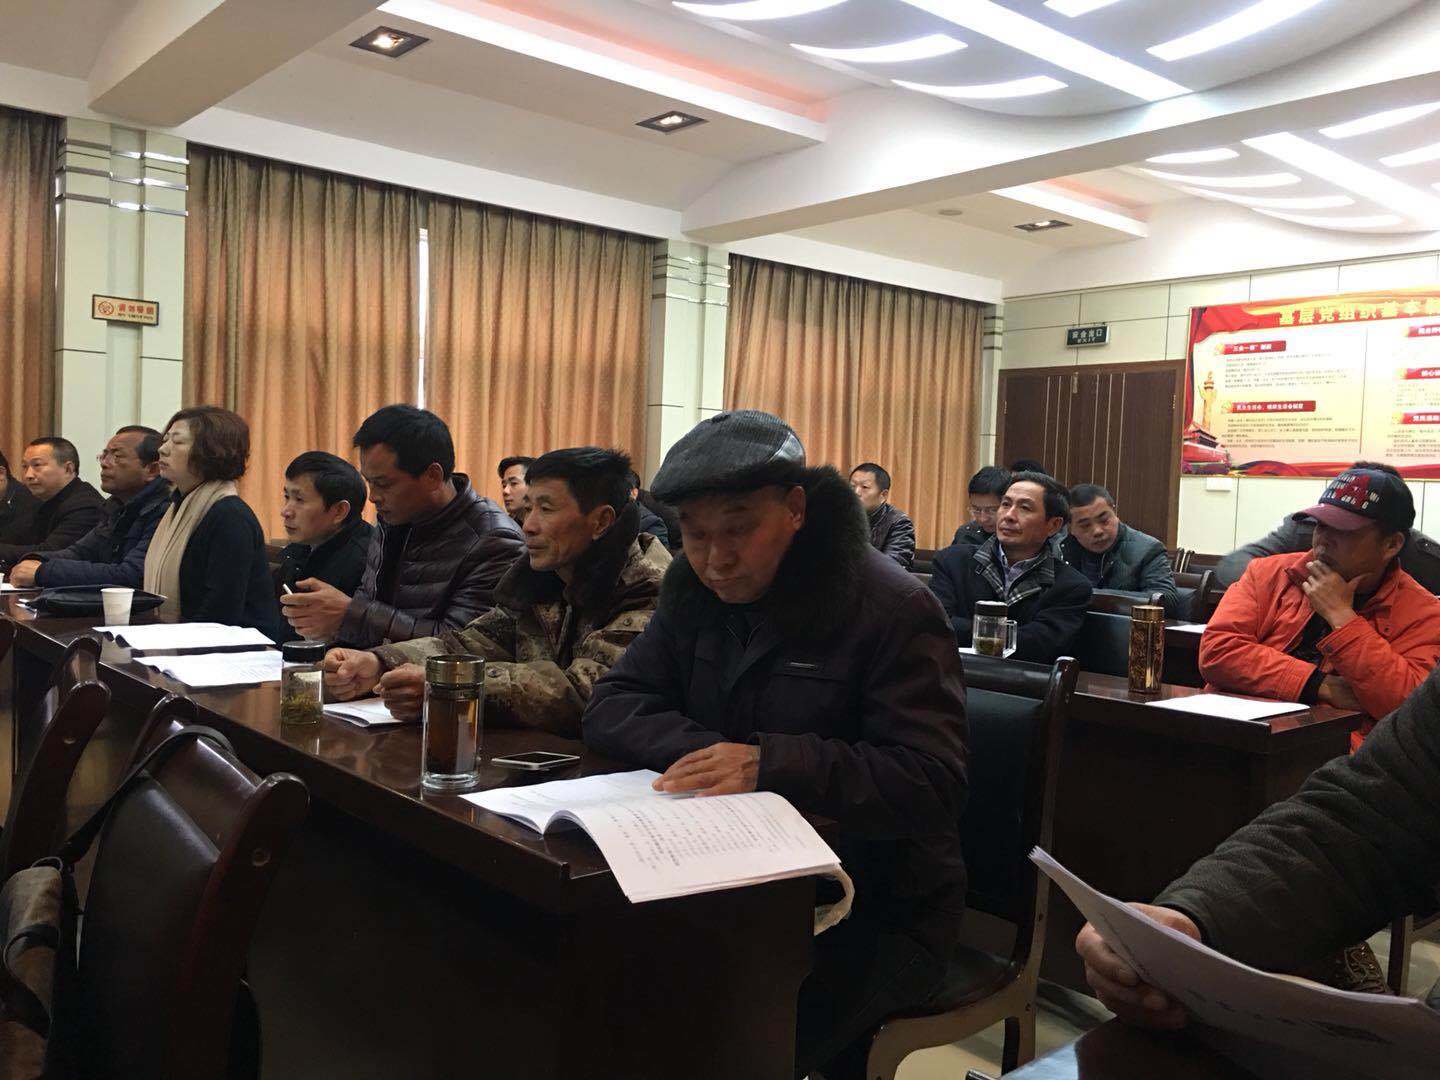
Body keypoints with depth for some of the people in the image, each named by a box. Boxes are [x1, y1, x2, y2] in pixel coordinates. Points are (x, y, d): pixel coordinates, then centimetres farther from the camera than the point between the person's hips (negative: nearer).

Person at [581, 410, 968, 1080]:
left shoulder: (892, 610, -13)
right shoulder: (694, 592, 6)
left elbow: (932, 785, -18)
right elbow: (611, 708, 1)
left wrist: (770, 763, -29)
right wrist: (708, 752, -18)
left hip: (879, 915, -5)